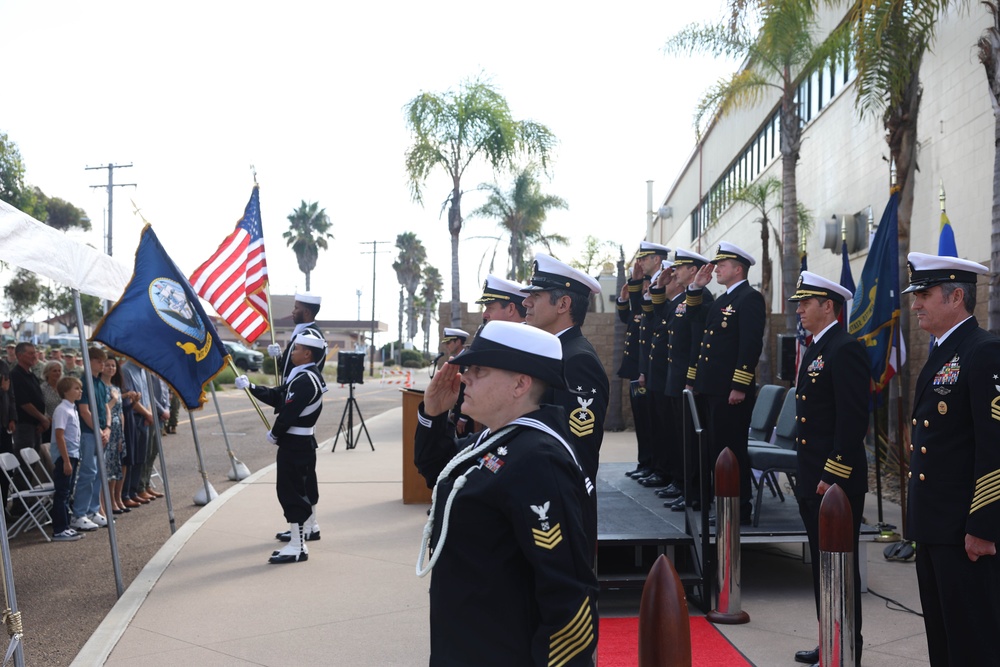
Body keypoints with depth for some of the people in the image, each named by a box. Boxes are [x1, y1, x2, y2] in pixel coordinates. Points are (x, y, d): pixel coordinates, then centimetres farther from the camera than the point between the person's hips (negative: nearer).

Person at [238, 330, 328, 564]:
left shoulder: (305, 381, -22)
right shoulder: (309, 376, 10)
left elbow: (289, 413, -25)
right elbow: (278, 396, 10)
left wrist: (274, 434, -8)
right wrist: (250, 387, 5)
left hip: (294, 444, -11)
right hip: (304, 441, 11)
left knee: (290, 491, -9)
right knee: (305, 485, 25)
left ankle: (297, 547, -7)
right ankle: (309, 527, 44)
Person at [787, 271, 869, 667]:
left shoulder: (845, 349, -15)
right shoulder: (815, 349, 15)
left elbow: (853, 420, -21)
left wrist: (833, 477, -21)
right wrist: (805, 474, 17)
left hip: (837, 482, -10)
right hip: (812, 480, 10)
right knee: (822, 564, 16)